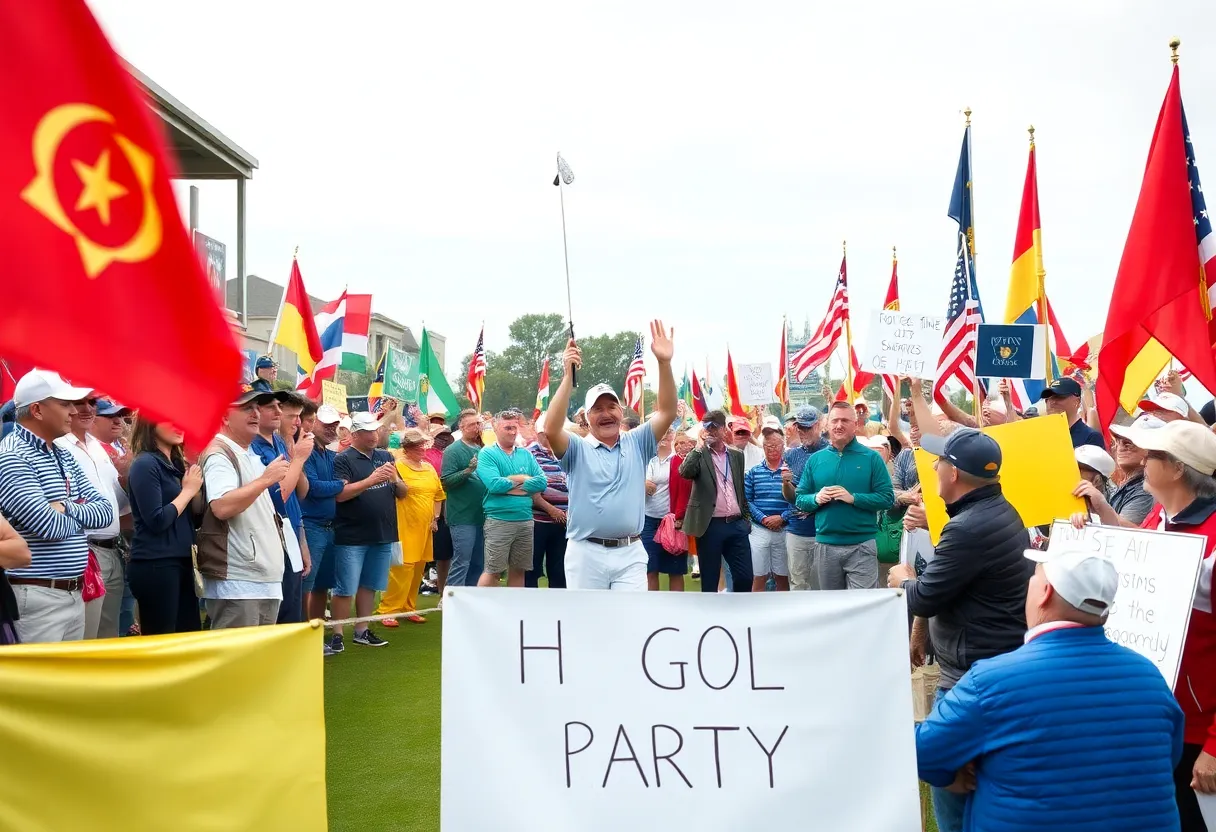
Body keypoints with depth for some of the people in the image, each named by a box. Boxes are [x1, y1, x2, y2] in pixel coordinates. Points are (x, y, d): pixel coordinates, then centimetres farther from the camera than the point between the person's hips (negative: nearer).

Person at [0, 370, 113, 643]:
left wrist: (67, 508, -11)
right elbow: (49, 526, -22)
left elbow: (106, 511, 7)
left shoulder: (64, 456, 13)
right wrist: (84, 516, -2)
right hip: (36, 597, -8)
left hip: (74, 594, 8)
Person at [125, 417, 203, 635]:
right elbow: (157, 521, -19)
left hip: (181, 561, 8)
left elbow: (196, 515, 14)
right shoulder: (146, 464, -11)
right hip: (155, 565, -8)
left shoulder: (177, 463, 12)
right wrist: (188, 491, -9)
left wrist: (196, 487, -2)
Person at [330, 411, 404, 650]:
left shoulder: (385, 457, 12)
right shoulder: (343, 460, -5)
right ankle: (337, 634, 6)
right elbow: (340, 494, -18)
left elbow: (402, 493, 13)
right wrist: (371, 480, -24)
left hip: (382, 535, 6)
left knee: (369, 585, 14)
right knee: (346, 589, -2)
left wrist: (395, 480, -9)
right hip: (352, 538, -6)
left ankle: (362, 631, 24)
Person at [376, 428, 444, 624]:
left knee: (418, 569, 11)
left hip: (424, 528, 7)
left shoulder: (429, 468, 14)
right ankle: (387, 610, -2)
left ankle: (409, 608, 22)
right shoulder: (398, 466, -7)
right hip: (405, 527, -7)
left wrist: (435, 518, 13)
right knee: (402, 568, -10)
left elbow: (438, 494, 20)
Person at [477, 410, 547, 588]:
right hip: (499, 520, -5)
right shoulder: (487, 454, -2)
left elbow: (542, 482, -1)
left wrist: (510, 483, -10)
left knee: (518, 570, 11)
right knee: (493, 571, -4)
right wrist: (524, 479, -5)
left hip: (526, 520, 5)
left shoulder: (526, 455, 12)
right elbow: (494, 484, -18)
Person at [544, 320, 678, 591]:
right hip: (586, 553, -1)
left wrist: (664, 362, -18)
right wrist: (568, 375, -27)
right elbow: (552, 430, -21)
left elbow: (667, 412, -4)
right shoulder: (578, 448, -1)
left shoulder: (637, 444, 7)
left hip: (630, 553, 1)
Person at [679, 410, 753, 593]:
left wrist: (747, 518, 16)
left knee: (745, 577, 3)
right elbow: (684, 472, -22)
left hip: (737, 524, 4)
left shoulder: (737, 454, 12)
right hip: (710, 525, -4)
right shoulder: (699, 454, -1)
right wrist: (700, 446, -19)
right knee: (709, 580, 3)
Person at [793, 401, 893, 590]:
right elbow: (799, 500, 8)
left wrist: (853, 498, -19)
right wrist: (816, 499, -13)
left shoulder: (871, 458, -2)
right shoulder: (815, 459, 7)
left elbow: (887, 499, -6)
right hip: (825, 545, 3)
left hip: (862, 545, -3)